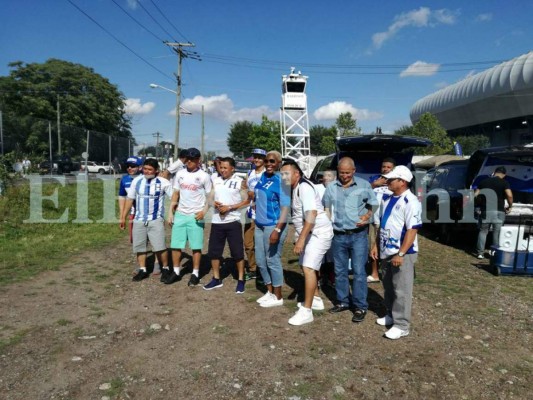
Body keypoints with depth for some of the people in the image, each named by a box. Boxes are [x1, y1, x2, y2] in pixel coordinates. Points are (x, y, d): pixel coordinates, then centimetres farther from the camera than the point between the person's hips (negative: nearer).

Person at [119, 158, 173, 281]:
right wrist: (123, 217, 9)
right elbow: (130, 199, 8)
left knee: (159, 247, -9)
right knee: (139, 247, 10)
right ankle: (142, 270, 24)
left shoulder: (163, 182, -7)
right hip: (139, 220, 4)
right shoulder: (137, 181, 3)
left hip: (156, 220, -4)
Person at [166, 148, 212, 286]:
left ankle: (195, 273, 14)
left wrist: (204, 211, -16)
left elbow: (209, 196, -1)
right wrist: (171, 213, 8)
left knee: (196, 246, 2)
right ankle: (176, 271, 22)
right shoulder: (180, 174, 7)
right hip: (180, 215, 4)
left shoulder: (204, 176, -4)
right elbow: (175, 194, 13)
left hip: (195, 216, -4)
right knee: (175, 245, 8)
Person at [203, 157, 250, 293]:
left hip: (233, 221, -5)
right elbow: (211, 197, 15)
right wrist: (214, 203, -8)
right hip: (217, 221, 5)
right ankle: (216, 279, 24)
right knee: (213, 251, 9)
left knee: (237, 252, 1)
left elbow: (246, 201, -7)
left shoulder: (239, 181, -4)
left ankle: (241, 280, 15)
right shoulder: (215, 181, 10)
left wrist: (229, 207, -15)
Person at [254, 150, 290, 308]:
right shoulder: (262, 176, 8)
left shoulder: (281, 181, -14)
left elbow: (285, 208, -19)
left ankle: (278, 297, 17)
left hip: (273, 226, -8)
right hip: (259, 225, 8)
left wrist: (277, 230, -25)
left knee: (273, 260, 1)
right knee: (260, 260, 13)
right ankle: (269, 291, 30)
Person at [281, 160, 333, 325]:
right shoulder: (295, 188, 11)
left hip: (319, 233, -11)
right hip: (308, 233, 11)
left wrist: (301, 239, -32)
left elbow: (311, 214, -29)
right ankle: (316, 299, 34)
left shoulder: (305, 187, -19)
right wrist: (299, 236, 9)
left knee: (308, 268, -16)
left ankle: (306, 311, -12)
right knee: (307, 266, 18)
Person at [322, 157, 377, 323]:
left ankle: (360, 306, 9)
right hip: (338, 235, 3)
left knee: (359, 271, -1)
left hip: (358, 235, -3)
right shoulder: (331, 188, 5)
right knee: (340, 271, 12)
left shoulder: (364, 185, -1)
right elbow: (327, 210, 13)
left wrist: (367, 216, -14)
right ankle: (343, 301, 27)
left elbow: (374, 206, 6)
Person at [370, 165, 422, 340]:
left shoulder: (410, 202, -17)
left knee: (401, 290, 0)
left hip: (402, 253, -8)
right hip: (386, 251, 8)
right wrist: (376, 245, 13)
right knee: (388, 286, 19)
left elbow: (412, 230, -21)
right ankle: (391, 315, 35)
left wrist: (401, 254, -24)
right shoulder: (387, 199, 8)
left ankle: (401, 325, 10)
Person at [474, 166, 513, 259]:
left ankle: (480, 252, 11)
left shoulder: (483, 182, 9)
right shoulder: (504, 183, -2)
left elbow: (475, 195, 8)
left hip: (485, 211, 2)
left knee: (483, 231, 11)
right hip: (498, 211, -2)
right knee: (497, 232, 6)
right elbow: (509, 195, -16)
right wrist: (510, 206, -2)